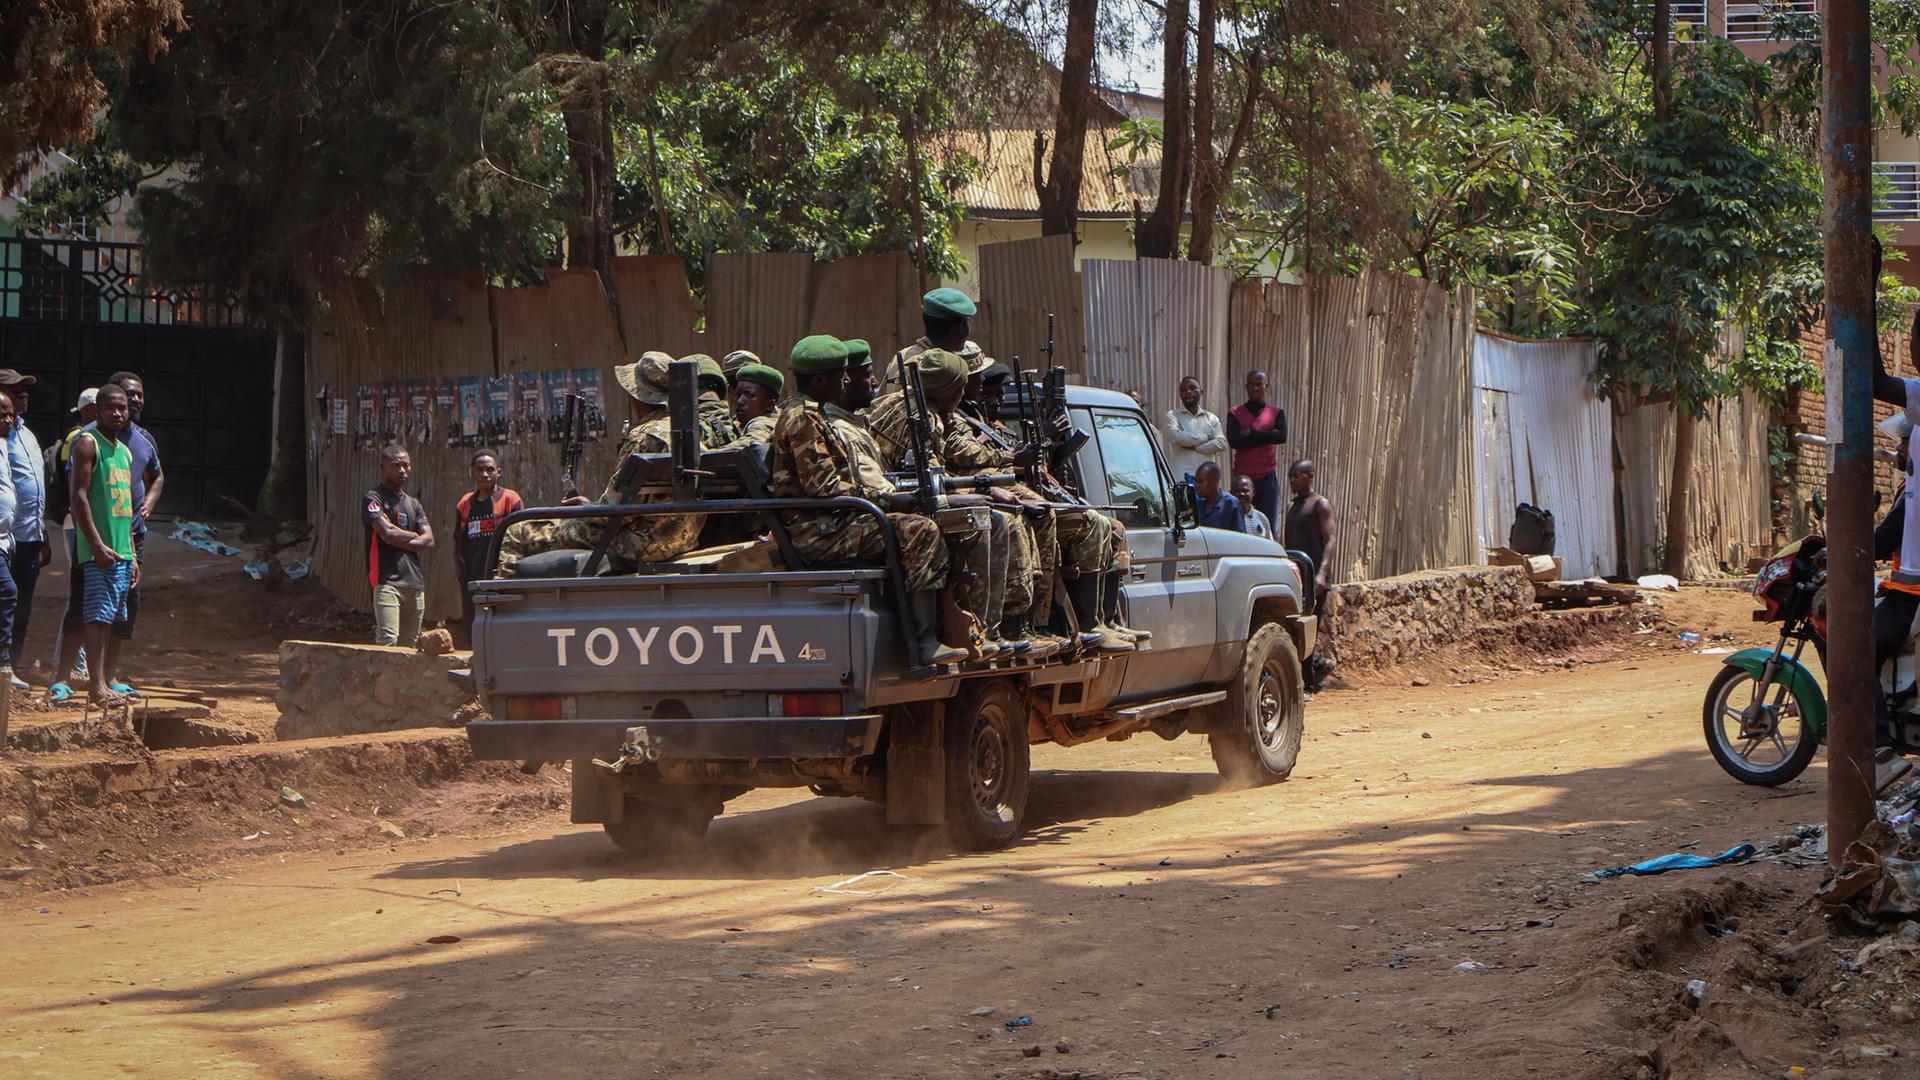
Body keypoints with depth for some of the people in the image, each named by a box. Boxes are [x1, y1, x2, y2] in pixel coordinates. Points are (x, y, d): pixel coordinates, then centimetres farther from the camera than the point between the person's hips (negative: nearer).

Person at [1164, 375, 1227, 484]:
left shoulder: (1211, 418, 15)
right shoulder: (1173, 415, 6)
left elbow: (1222, 443, 3)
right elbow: (1176, 436, -13)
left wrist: (1195, 447, -7)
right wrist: (1205, 437, -4)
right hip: (1182, 476, -3)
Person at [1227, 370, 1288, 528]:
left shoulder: (1276, 413, 10)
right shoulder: (1235, 413, 6)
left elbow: (1282, 436, -9)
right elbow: (1233, 441, -10)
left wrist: (1251, 433, -10)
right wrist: (1266, 437, -10)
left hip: (1268, 477, 1)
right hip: (1242, 476, -1)